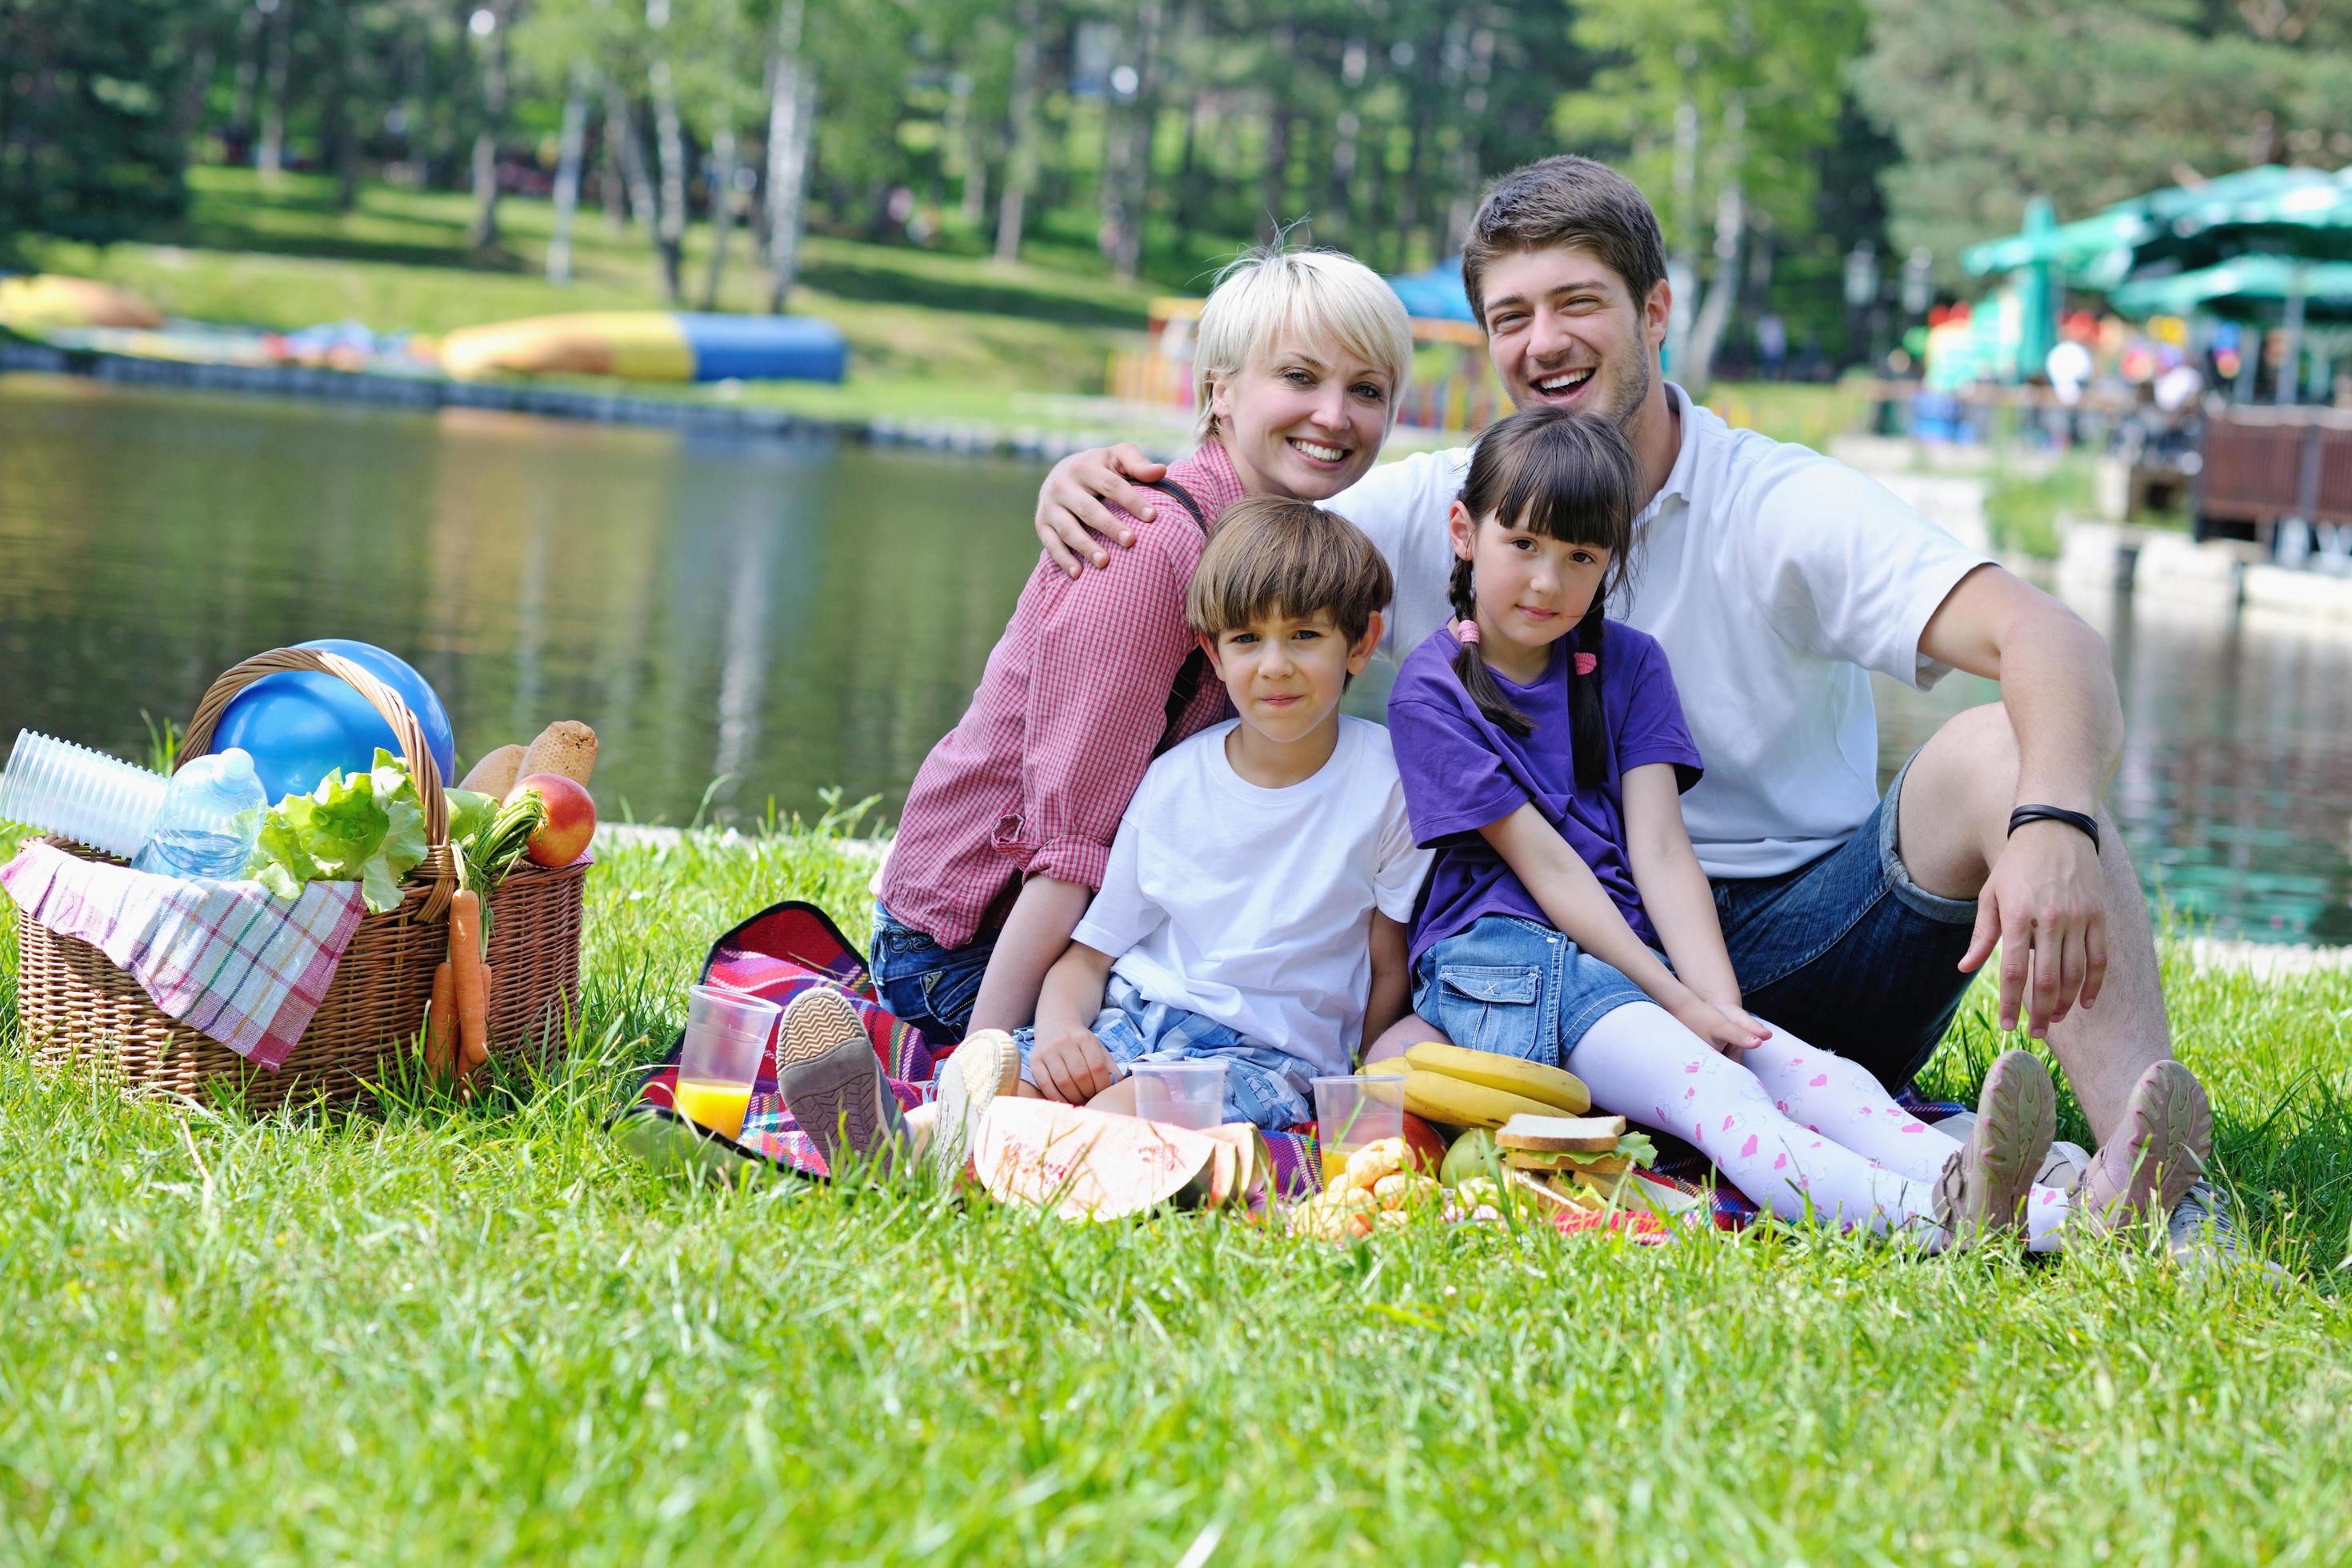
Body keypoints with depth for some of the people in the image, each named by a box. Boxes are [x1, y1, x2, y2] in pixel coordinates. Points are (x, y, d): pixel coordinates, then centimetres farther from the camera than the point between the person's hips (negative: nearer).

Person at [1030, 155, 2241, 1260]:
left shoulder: (1787, 508, -6)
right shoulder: (1436, 515, 4)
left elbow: (2045, 643, -20)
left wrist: (2053, 827, -42)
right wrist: (1086, 485, -14)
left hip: (1806, 941, -2)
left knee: (2000, 752, -28)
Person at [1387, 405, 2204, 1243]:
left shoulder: (1627, 666, 16)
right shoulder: (1432, 692, 0)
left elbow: (1660, 850, 5)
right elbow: (1546, 865, -6)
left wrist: (1722, 1004, -11)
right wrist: (1679, 1002, -13)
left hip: (1637, 956, 5)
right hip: (1502, 966, -5)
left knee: (1815, 1076, -23)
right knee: (1709, 1089, -33)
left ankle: (2079, 1212, -49)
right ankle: (1926, 1218, -62)